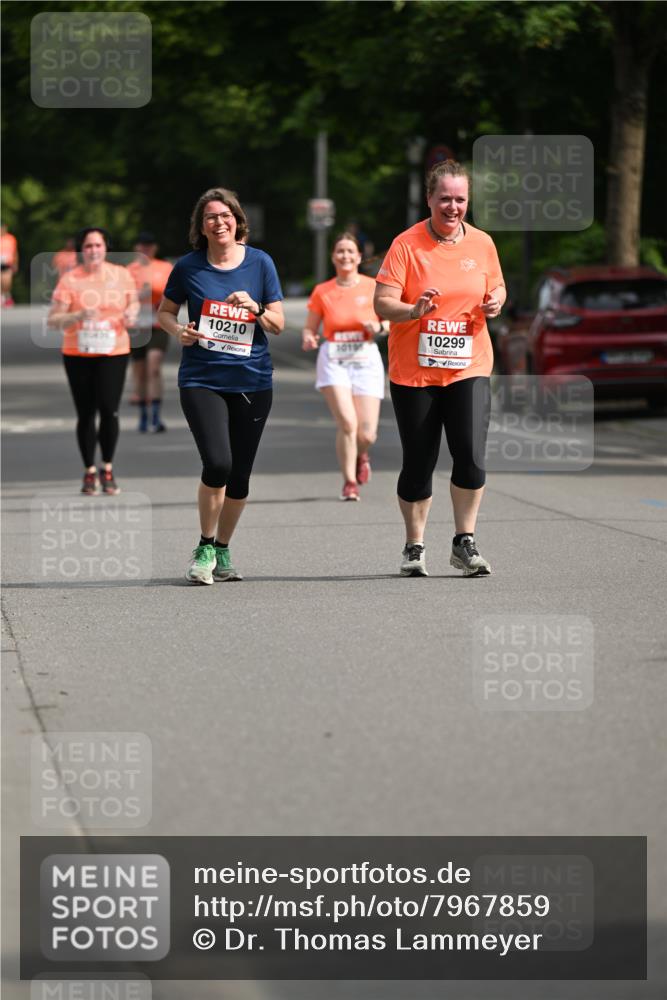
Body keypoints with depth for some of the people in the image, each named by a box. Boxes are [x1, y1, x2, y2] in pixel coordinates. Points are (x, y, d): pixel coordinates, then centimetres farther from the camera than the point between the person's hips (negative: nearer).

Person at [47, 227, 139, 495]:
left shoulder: (121, 275, 3)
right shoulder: (69, 280, -4)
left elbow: (134, 303, 17)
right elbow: (53, 319, -5)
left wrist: (132, 313, -7)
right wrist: (79, 316, -22)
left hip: (113, 353, 0)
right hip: (77, 354, 0)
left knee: (109, 410, -11)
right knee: (85, 414, 4)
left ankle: (107, 469, 8)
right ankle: (90, 471, 19)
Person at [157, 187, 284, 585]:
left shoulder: (260, 263, 3)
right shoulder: (189, 267, 1)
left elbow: (278, 324, 6)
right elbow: (165, 312, 14)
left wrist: (255, 309, -14)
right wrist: (179, 331, -7)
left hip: (252, 380, 2)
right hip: (202, 379, -2)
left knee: (240, 474, 5)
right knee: (218, 463, -18)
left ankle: (223, 551, 25)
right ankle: (205, 548, 1)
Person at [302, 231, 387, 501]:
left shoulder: (372, 287, 2)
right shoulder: (322, 292, 4)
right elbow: (310, 329, 9)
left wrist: (379, 328, -12)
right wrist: (308, 339, -14)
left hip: (366, 359, 1)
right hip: (333, 360, -1)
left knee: (366, 434, -4)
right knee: (347, 422, -19)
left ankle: (361, 455, 34)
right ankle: (349, 482, -2)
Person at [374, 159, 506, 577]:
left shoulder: (482, 243, 5)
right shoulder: (406, 244, -6)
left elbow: (497, 287, 19)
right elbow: (382, 303, -9)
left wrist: (495, 303, -4)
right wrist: (414, 310, -29)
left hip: (469, 368, 2)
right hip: (414, 371, -2)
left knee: (471, 454, -13)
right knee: (418, 464, 4)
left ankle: (465, 543, 1)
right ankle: (415, 547, 19)